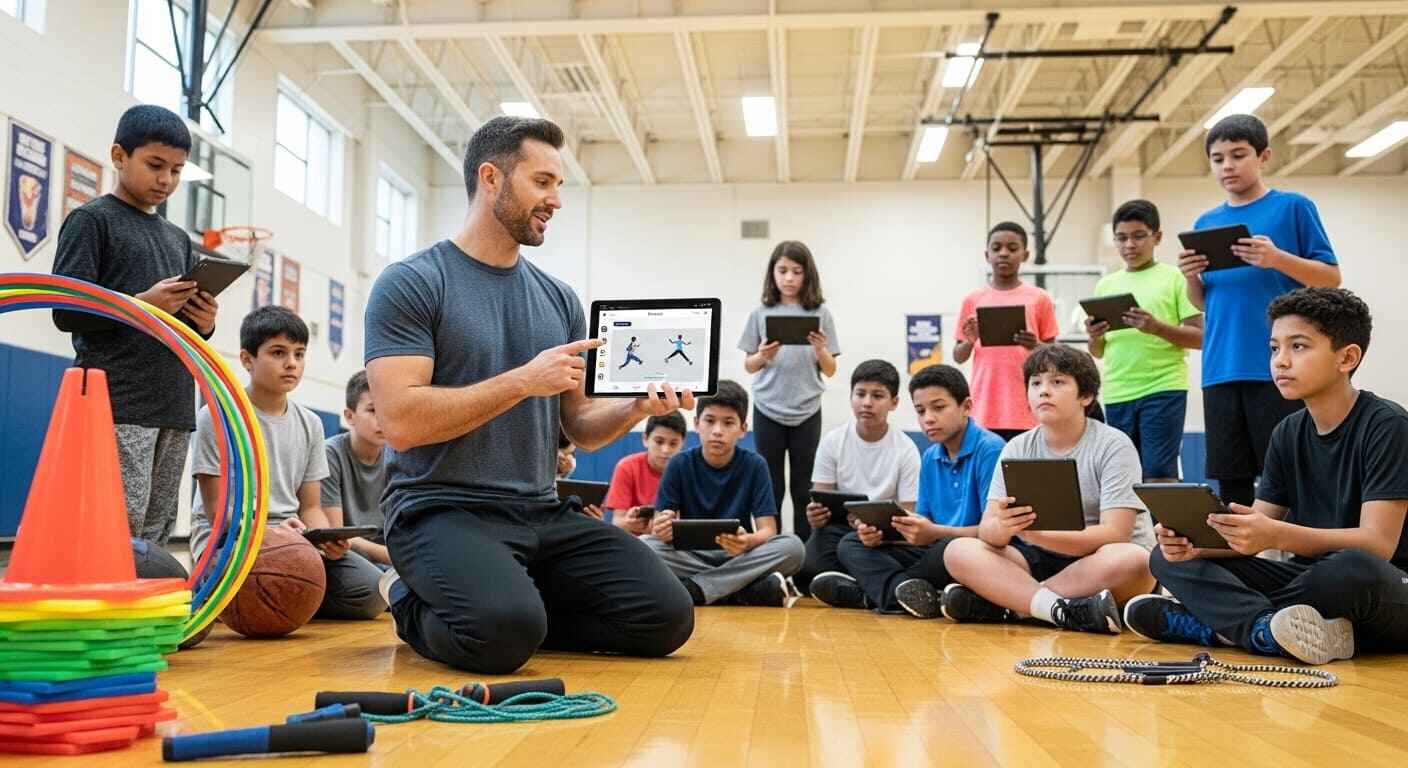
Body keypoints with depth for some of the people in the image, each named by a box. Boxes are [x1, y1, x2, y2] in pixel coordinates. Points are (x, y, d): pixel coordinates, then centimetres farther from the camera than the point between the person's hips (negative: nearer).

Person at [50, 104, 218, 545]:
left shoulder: (178, 239, 21)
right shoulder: (92, 220, 2)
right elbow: (66, 313, -7)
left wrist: (203, 324, 1)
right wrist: (143, 304, -19)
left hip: (175, 408, 7)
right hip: (117, 407, -7)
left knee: (156, 532, 7)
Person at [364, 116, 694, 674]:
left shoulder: (558, 299, 13)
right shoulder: (410, 285, -5)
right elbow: (401, 423, -16)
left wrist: (636, 408, -6)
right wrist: (523, 381, -18)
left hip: (543, 513, 6)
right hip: (442, 510, -5)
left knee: (666, 617, -13)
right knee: (504, 631, -33)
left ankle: (520, 609, 10)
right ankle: (415, 606, 2)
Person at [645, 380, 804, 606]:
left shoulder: (754, 465, -3)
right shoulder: (680, 465, -2)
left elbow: (768, 530, -10)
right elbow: (658, 525, -7)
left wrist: (747, 541, -35)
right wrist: (662, 530, -32)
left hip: (739, 556, 0)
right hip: (690, 556, 0)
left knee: (793, 546, -27)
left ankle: (692, 589, -27)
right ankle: (752, 591, -27)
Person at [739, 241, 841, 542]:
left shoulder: (820, 313, 0)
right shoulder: (761, 313, 1)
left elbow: (830, 371, 3)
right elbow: (748, 367, 6)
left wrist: (821, 350, -17)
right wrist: (762, 356, -15)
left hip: (806, 413, 0)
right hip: (768, 411, 0)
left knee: (803, 488, 5)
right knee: (770, 486, 4)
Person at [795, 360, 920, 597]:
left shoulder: (906, 449, -4)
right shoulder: (832, 442, 0)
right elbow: (821, 500, 1)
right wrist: (816, 518, -26)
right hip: (839, 527, 2)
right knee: (807, 569, -29)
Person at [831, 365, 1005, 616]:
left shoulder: (990, 449, -11)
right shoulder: (930, 458, 13)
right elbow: (922, 524, 11)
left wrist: (935, 533, -29)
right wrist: (881, 532, -9)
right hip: (936, 550, 8)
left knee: (951, 548, -40)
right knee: (851, 544, 2)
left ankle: (877, 589, -15)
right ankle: (903, 588, -27)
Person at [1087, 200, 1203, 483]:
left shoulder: (1174, 277, 1)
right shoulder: (1106, 284, 13)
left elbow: (1200, 338, -4)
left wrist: (1157, 327, -19)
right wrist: (1094, 337, -6)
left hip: (1163, 388, -4)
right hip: (1116, 394, 4)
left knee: (1158, 475, -8)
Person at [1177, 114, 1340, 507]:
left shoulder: (1293, 208, 2)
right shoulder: (1206, 223, 14)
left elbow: (1331, 278, 0)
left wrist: (1278, 259, -16)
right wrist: (1192, 278, -4)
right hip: (1221, 371, 4)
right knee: (1231, 478, 8)